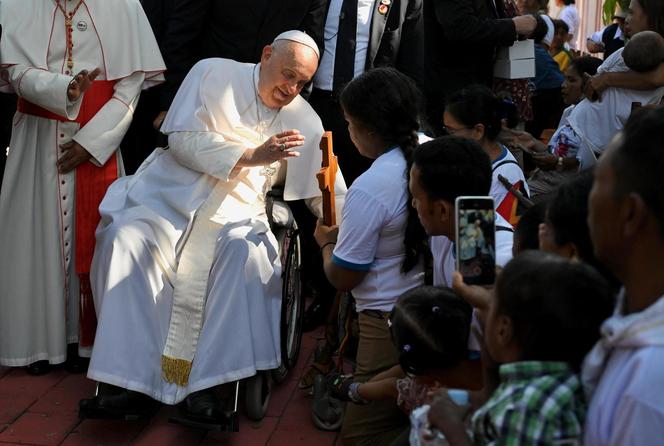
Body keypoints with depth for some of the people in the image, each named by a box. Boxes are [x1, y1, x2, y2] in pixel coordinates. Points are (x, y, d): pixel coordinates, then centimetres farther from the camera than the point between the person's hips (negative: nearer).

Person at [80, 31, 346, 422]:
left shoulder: (305, 122, 10)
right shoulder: (214, 74, 3)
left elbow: (327, 194, 13)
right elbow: (182, 139, -6)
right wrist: (249, 156, -13)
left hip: (236, 210, 1)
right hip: (171, 195, -1)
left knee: (246, 253, -34)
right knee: (125, 239, -30)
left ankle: (204, 385, -32)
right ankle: (128, 382, -29)